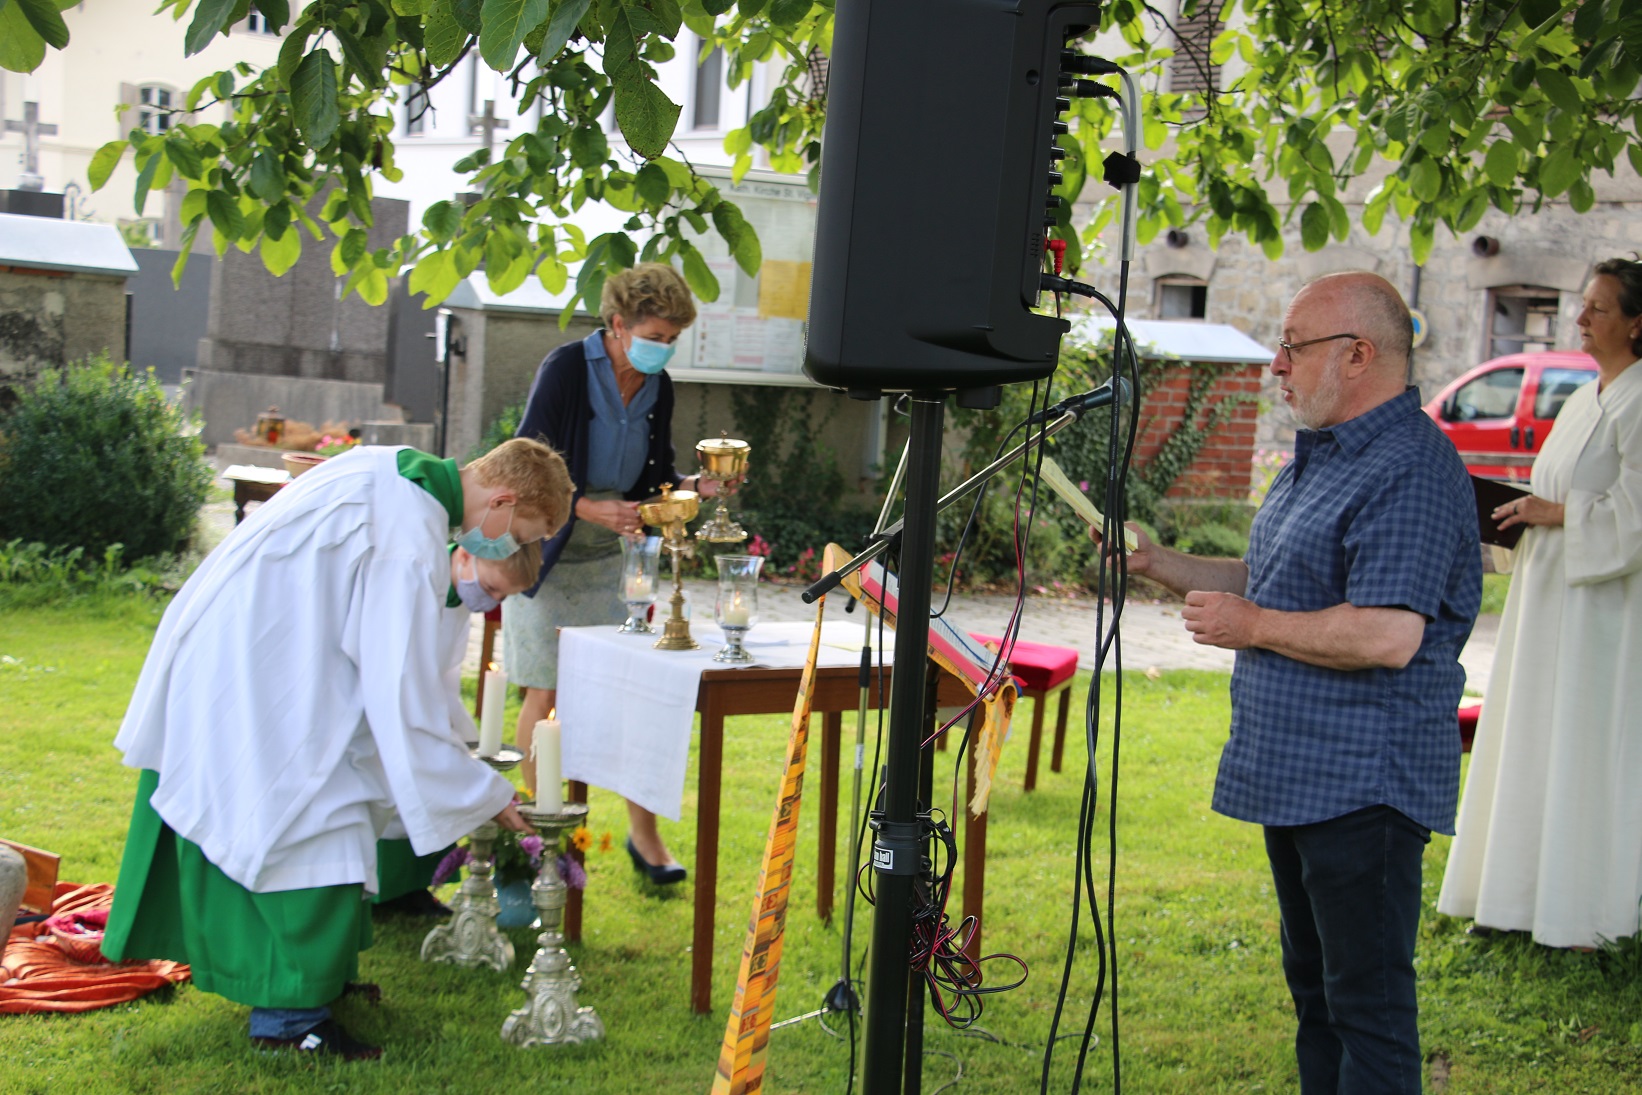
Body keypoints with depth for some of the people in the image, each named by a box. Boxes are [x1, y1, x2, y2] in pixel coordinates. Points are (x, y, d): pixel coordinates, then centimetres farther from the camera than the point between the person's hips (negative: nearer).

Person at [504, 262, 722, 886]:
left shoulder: (657, 387, 1)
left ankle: (643, 830, 10)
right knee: (547, 694, 0)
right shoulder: (566, 370, -16)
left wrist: (694, 487, -9)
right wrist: (591, 509, -30)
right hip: (550, 554, -5)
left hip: (611, 556, 5)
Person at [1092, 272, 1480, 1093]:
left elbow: (1388, 635, -28)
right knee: (1316, 990, 19)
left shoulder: (1409, 470, -18)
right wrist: (1156, 562, 14)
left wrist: (1253, 627, -16)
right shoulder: (1319, 456, 16)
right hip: (1295, 777, 11)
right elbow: (1272, 584, 26)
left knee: (1367, 1002, -4)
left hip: (1362, 782, -11)